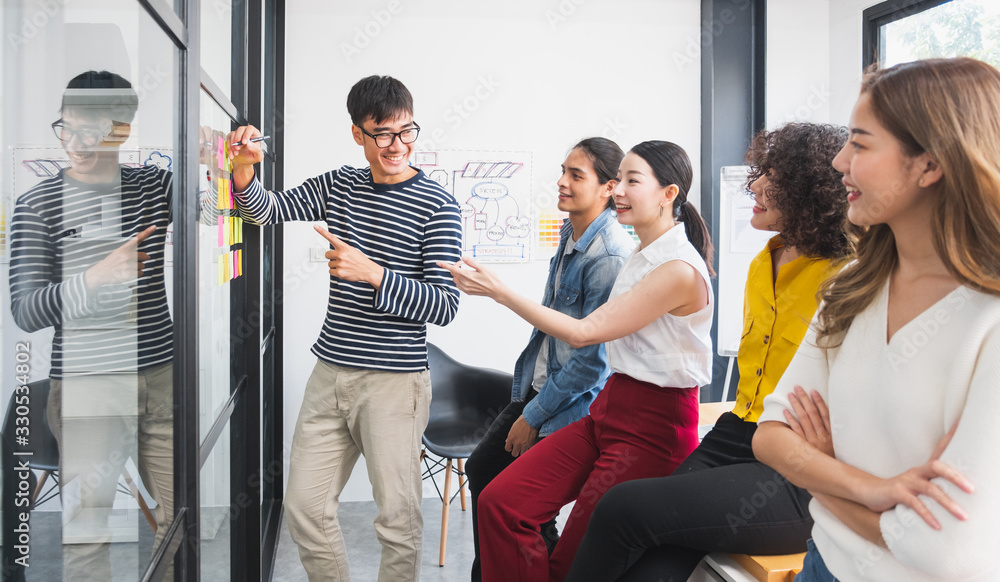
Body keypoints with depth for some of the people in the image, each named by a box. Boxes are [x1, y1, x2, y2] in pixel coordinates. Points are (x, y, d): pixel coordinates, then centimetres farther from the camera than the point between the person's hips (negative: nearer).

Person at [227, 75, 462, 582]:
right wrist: (244, 168, -10)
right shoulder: (339, 185, 10)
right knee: (303, 506, 11)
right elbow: (266, 211, 10)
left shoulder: (437, 206, -8)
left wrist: (373, 274, -24)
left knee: (398, 519, 0)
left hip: (394, 381, -5)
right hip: (330, 373, 6)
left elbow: (444, 306, -13)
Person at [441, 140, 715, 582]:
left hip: (652, 427, -8)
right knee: (499, 503, -7)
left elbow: (583, 332, -17)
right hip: (609, 408, 8)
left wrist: (498, 292, -15)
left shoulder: (680, 271, -17)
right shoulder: (642, 258, 12)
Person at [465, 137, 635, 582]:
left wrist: (534, 416, -15)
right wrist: (527, 400, 18)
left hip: (572, 407, -9)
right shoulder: (570, 234, 4)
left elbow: (592, 357, -23)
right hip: (535, 386, 9)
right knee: (482, 471, 17)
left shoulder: (611, 256, -24)